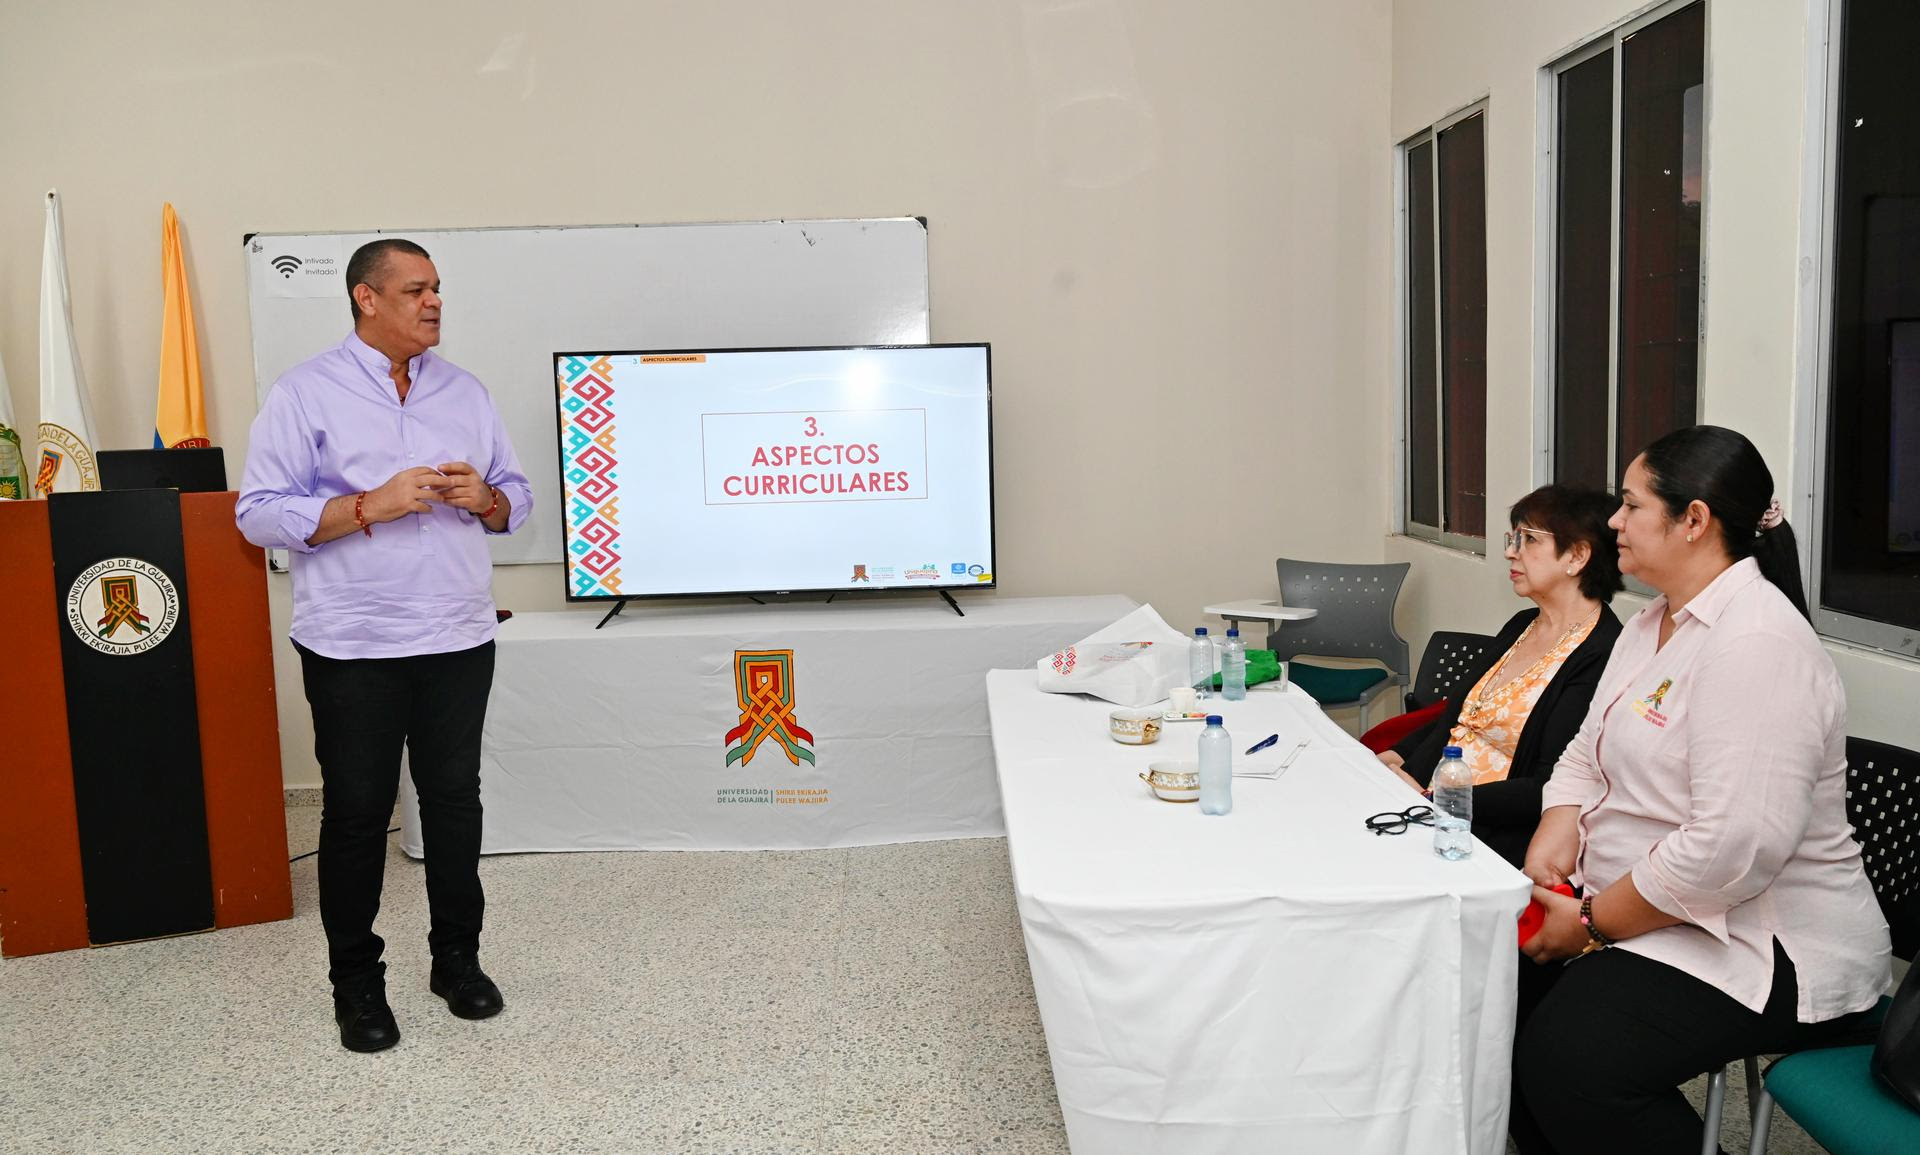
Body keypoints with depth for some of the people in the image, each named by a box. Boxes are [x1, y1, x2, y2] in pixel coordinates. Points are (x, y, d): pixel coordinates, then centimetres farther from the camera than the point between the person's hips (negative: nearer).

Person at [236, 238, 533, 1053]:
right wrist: (371, 505, -19)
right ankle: (355, 982, 20)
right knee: (357, 812, 5)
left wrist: (484, 497, -9)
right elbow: (260, 514, -8)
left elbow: (516, 499, 14)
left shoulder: (465, 391, 11)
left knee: (455, 800, 11)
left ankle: (457, 958, 26)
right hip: (353, 647, -3)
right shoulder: (305, 393, -3)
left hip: (458, 639, 4)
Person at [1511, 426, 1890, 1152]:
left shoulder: (1757, 644, -23)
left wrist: (1592, 924, -19)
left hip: (1766, 946, -9)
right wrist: (1550, 847, -8)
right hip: (1640, 909, 9)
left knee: (1567, 1058, -27)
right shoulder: (1653, 623, 10)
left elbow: (1733, 850, -30)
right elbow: (1587, 757, 12)